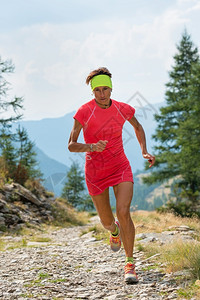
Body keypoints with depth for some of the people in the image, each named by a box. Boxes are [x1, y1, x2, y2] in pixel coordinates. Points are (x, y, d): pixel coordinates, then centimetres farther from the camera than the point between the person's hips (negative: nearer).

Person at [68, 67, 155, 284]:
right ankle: (115, 230, 52)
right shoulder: (84, 112, -14)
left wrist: (144, 152, 6)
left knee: (123, 212, -21)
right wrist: (91, 147, -33)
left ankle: (130, 263, -8)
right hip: (95, 172, 0)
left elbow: (138, 127, 17)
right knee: (106, 221, 12)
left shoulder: (123, 109, -5)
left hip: (120, 168, 1)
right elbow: (71, 146, -15)